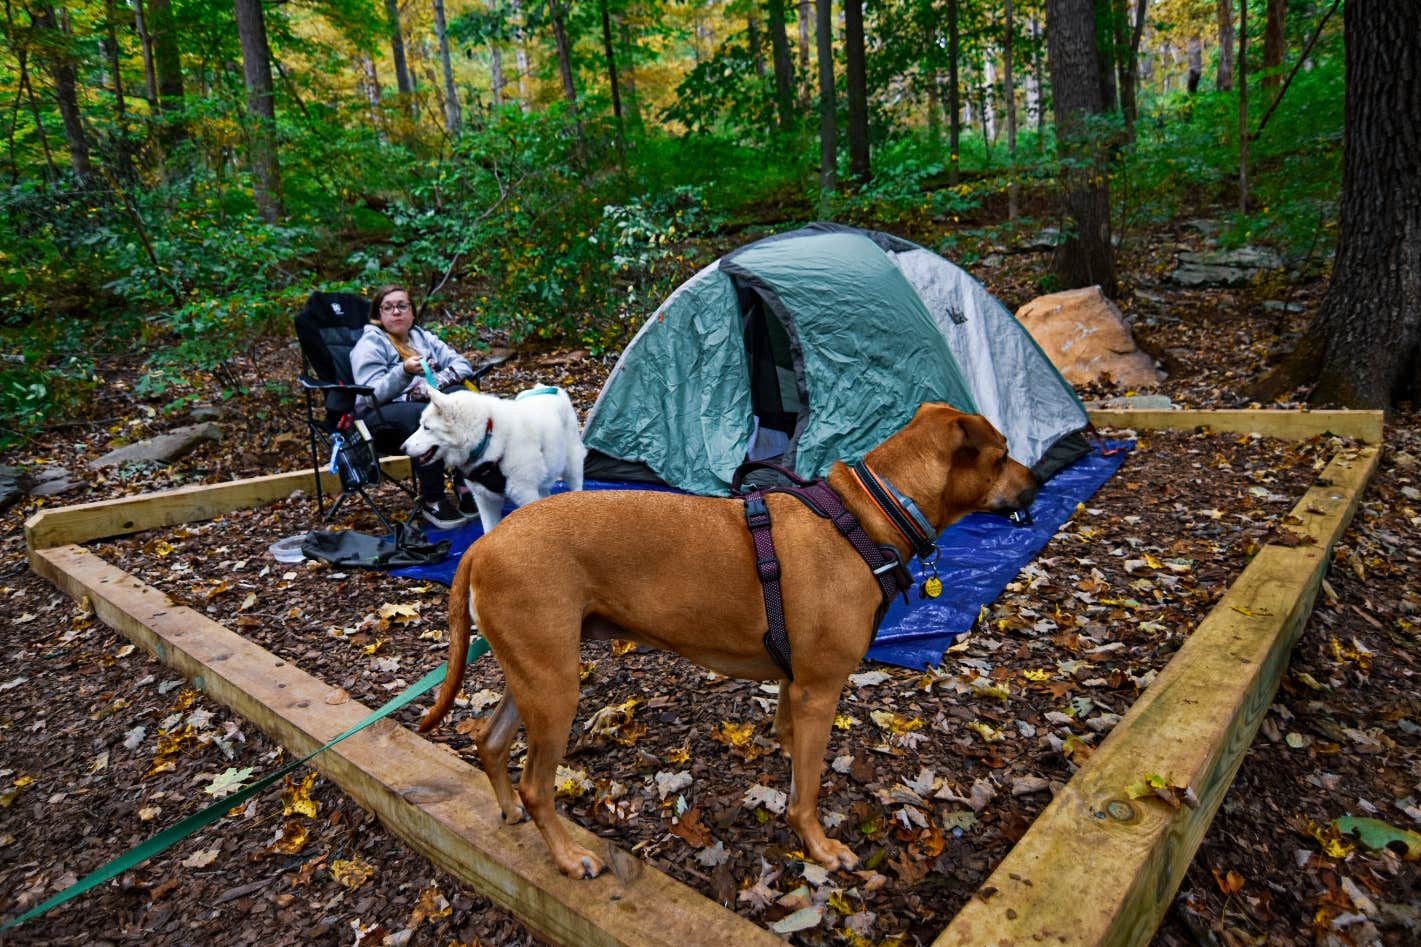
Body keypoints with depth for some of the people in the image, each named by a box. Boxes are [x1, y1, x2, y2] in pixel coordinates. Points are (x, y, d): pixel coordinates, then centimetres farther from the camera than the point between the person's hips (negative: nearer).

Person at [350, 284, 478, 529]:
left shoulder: (422, 336, 19)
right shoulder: (370, 343, 2)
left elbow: (462, 364, 6)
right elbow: (373, 394, -13)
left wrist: (435, 382, -13)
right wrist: (405, 372, -29)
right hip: (380, 418, -4)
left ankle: (465, 484, -29)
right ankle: (431, 501, -28)